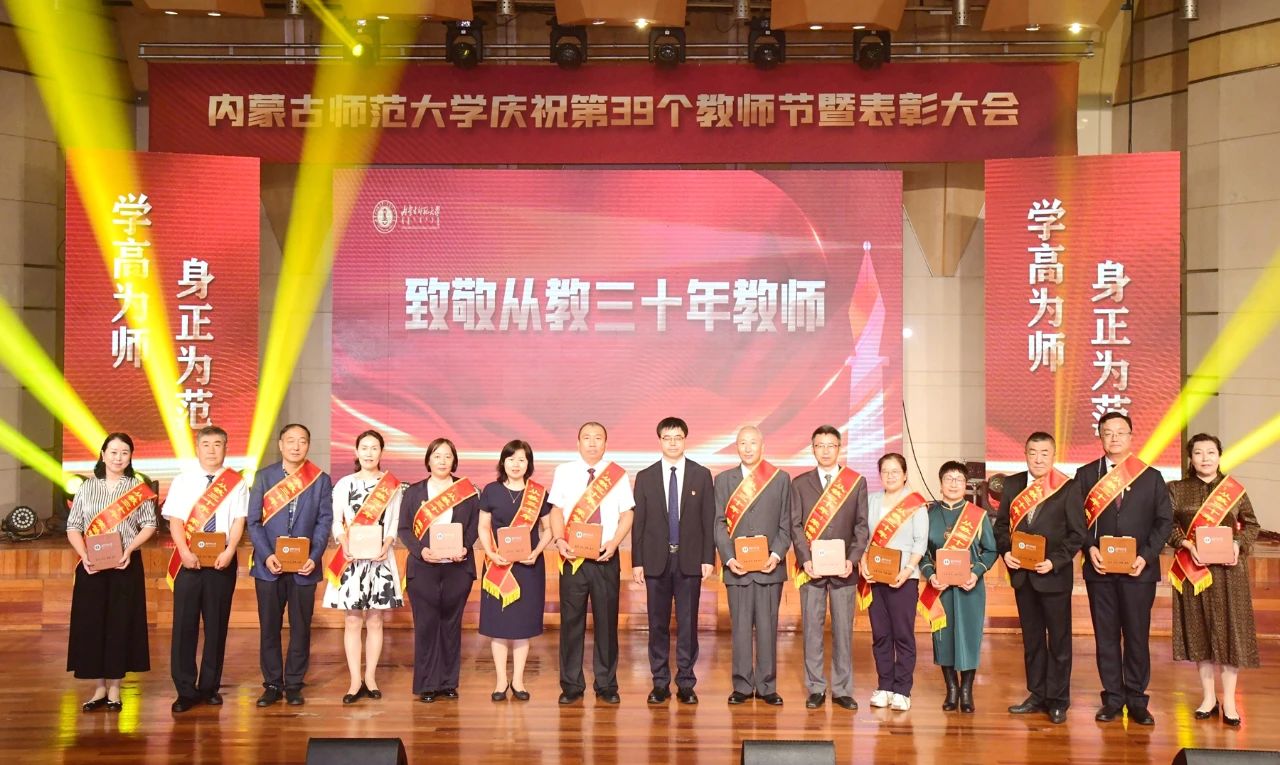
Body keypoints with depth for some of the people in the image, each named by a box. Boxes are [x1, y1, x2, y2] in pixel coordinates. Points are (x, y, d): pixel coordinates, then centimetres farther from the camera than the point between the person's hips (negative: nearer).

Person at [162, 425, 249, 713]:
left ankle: (210, 686, 17)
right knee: (184, 624, 0)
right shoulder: (183, 481, 5)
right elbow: (175, 520, 0)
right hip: (188, 561, 0)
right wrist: (185, 553, -14)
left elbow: (239, 520, -2)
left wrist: (229, 552, -16)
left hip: (222, 561, 0)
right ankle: (185, 690, 8)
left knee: (217, 624, 6)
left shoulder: (236, 483, 4)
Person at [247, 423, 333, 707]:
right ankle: (272, 684, 15)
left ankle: (294, 684, 14)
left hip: (304, 566, 0)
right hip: (269, 565, 0)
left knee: (301, 628, 4)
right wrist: (266, 556, -11)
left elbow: (324, 522, 1)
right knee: (269, 627, 5)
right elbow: (254, 521, 1)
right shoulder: (263, 477, 5)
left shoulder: (321, 480, 4)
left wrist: (314, 557, -12)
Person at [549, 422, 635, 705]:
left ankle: (606, 685, 16)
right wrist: (559, 541, -13)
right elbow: (557, 510, 3)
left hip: (605, 557, 0)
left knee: (607, 620, 5)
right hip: (572, 557, 0)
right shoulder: (564, 472, 5)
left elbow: (626, 514, 4)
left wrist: (614, 542, -11)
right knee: (571, 620, 3)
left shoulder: (618, 474, 4)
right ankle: (571, 685, 14)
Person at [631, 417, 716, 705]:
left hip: (690, 560, -1)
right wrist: (636, 562, -1)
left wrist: (709, 558, -4)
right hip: (656, 560, 1)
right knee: (658, 624, 6)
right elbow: (638, 522, 4)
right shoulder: (645, 477, 5)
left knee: (687, 624, 3)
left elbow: (709, 519, 3)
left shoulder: (701, 475, 4)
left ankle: (686, 683, 12)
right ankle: (660, 683, 15)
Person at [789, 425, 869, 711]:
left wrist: (852, 560, -8)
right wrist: (805, 559, -9)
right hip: (811, 568, 0)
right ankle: (815, 689, 10)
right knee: (812, 630, 3)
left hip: (843, 569, 0)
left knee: (843, 630, 2)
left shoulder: (857, 482, 8)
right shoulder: (800, 483, 8)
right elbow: (796, 525, 3)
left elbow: (862, 525, 4)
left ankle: (842, 690, 10)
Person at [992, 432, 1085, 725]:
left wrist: (1054, 561, -17)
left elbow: (1077, 533, -7)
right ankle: (1037, 695, 24)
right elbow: (1001, 523, 9)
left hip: (1054, 574, -4)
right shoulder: (1012, 484, 5)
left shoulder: (1068, 488, -6)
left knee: (1059, 639, 5)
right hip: (1022, 574, 4)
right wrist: (1005, 552, -8)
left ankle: (1058, 700, 14)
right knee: (1031, 638, 13)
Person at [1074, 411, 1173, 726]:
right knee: (1106, 636, 6)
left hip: (1138, 570, -1)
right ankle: (1112, 698, 14)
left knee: (1137, 636, 3)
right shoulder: (1085, 475, 7)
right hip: (1099, 570, 1)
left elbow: (1164, 521, 3)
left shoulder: (1152, 477, 6)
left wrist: (1146, 555, -8)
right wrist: (1090, 548, -11)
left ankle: (1137, 699, 12)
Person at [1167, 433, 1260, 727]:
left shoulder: (1234, 490, 4)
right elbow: (1168, 525, -1)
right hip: (1192, 569, 0)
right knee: (1199, 629, 5)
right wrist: (1188, 545, -17)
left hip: (1228, 570, 0)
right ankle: (1208, 697, 16)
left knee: (1230, 629, 0)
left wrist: (1239, 545, -10)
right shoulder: (1177, 490, 4)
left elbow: (1251, 524, 8)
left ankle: (1229, 700, 9)